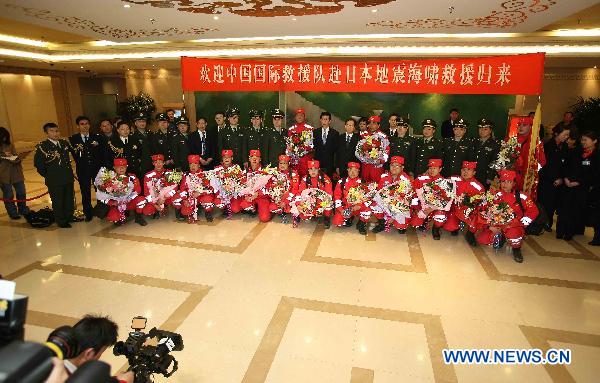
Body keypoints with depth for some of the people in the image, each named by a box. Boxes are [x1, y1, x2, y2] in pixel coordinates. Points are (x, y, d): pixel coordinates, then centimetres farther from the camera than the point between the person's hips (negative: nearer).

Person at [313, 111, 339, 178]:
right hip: (318, 161, 1)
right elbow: (314, 146, 11)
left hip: (329, 162, -1)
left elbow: (336, 148, 3)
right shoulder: (316, 132, 11)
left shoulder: (335, 133, 5)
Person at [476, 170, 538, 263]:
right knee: (482, 239, -17)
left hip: (514, 225, -3)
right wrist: (489, 226, -12)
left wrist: (520, 224, -14)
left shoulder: (520, 196, -8)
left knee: (513, 234, -39)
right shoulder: (495, 195, -3)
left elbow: (533, 211, -5)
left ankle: (516, 249, -2)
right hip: (496, 225, 3)